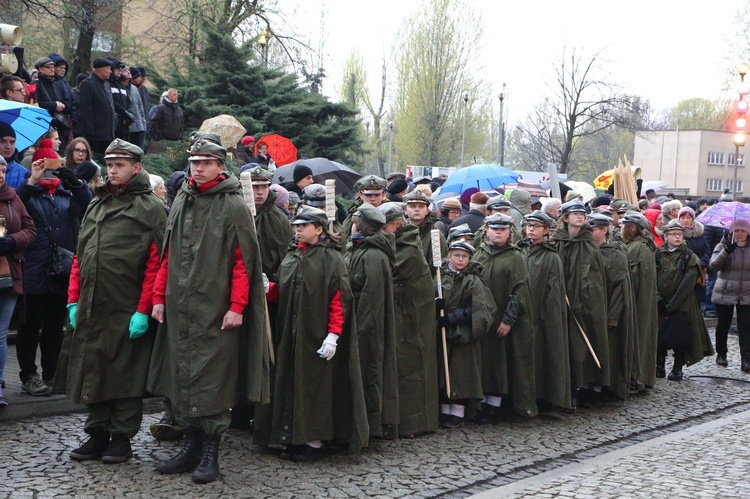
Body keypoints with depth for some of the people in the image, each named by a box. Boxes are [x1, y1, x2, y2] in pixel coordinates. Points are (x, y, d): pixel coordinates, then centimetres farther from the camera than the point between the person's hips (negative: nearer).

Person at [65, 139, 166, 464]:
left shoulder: (150, 208, -4)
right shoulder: (97, 205, 17)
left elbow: (155, 263, -11)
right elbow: (79, 256, 17)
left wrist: (143, 310, -16)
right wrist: (74, 300, 9)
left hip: (127, 312, -6)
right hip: (91, 309, 6)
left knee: (126, 375, 2)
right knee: (92, 372, 10)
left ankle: (122, 438, 13)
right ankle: (97, 434, 22)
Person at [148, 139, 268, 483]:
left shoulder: (233, 206, -5)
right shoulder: (181, 201, 14)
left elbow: (243, 260, -9)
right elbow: (168, 254, 17)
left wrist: (237, 306, -14)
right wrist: (159, 296, 11)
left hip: (215, 310, -6)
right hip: (180, 309, 6)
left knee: (212, 380, -3)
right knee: (182, 376, 9)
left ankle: (210, 453, 6)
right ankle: (190, 446, 20)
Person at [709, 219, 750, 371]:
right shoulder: (723, 246, -2)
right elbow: (713, 266, -15)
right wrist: (726, 251, -26)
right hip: (724, 294, -1)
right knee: (723, 325, 9)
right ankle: (721, 354, 26)